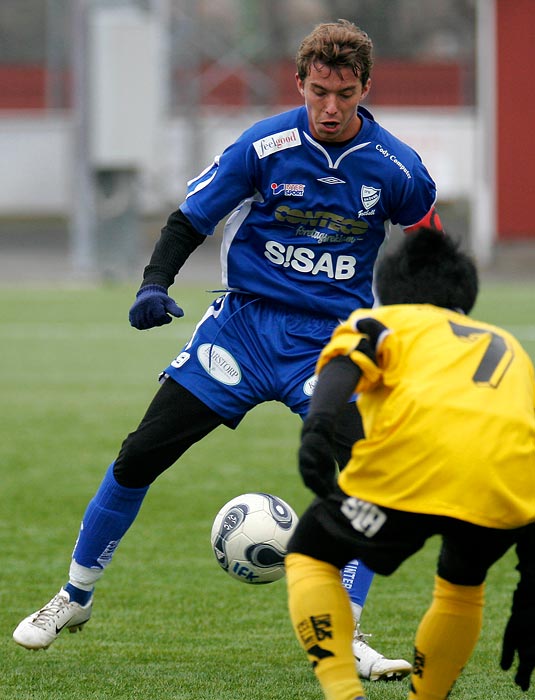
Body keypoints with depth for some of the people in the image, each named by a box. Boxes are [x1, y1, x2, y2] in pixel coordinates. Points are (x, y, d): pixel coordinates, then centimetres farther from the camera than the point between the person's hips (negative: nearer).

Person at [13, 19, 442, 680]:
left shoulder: (395, 168, -7)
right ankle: (74, 597, 17)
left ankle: (344, 637, -8)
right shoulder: (264, 146, -10)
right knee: (139, 456, -3)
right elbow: (189, 219, -3)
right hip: (244, 321, 0)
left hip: (331, 340, 0)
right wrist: (154, 285, -18)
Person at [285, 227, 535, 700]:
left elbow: (348, 359, 2)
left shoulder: (385, 320, 29)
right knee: (462, 583, 35)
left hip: (413, 462, -4)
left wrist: (317, 429, -16)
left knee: (311, 556, 20)